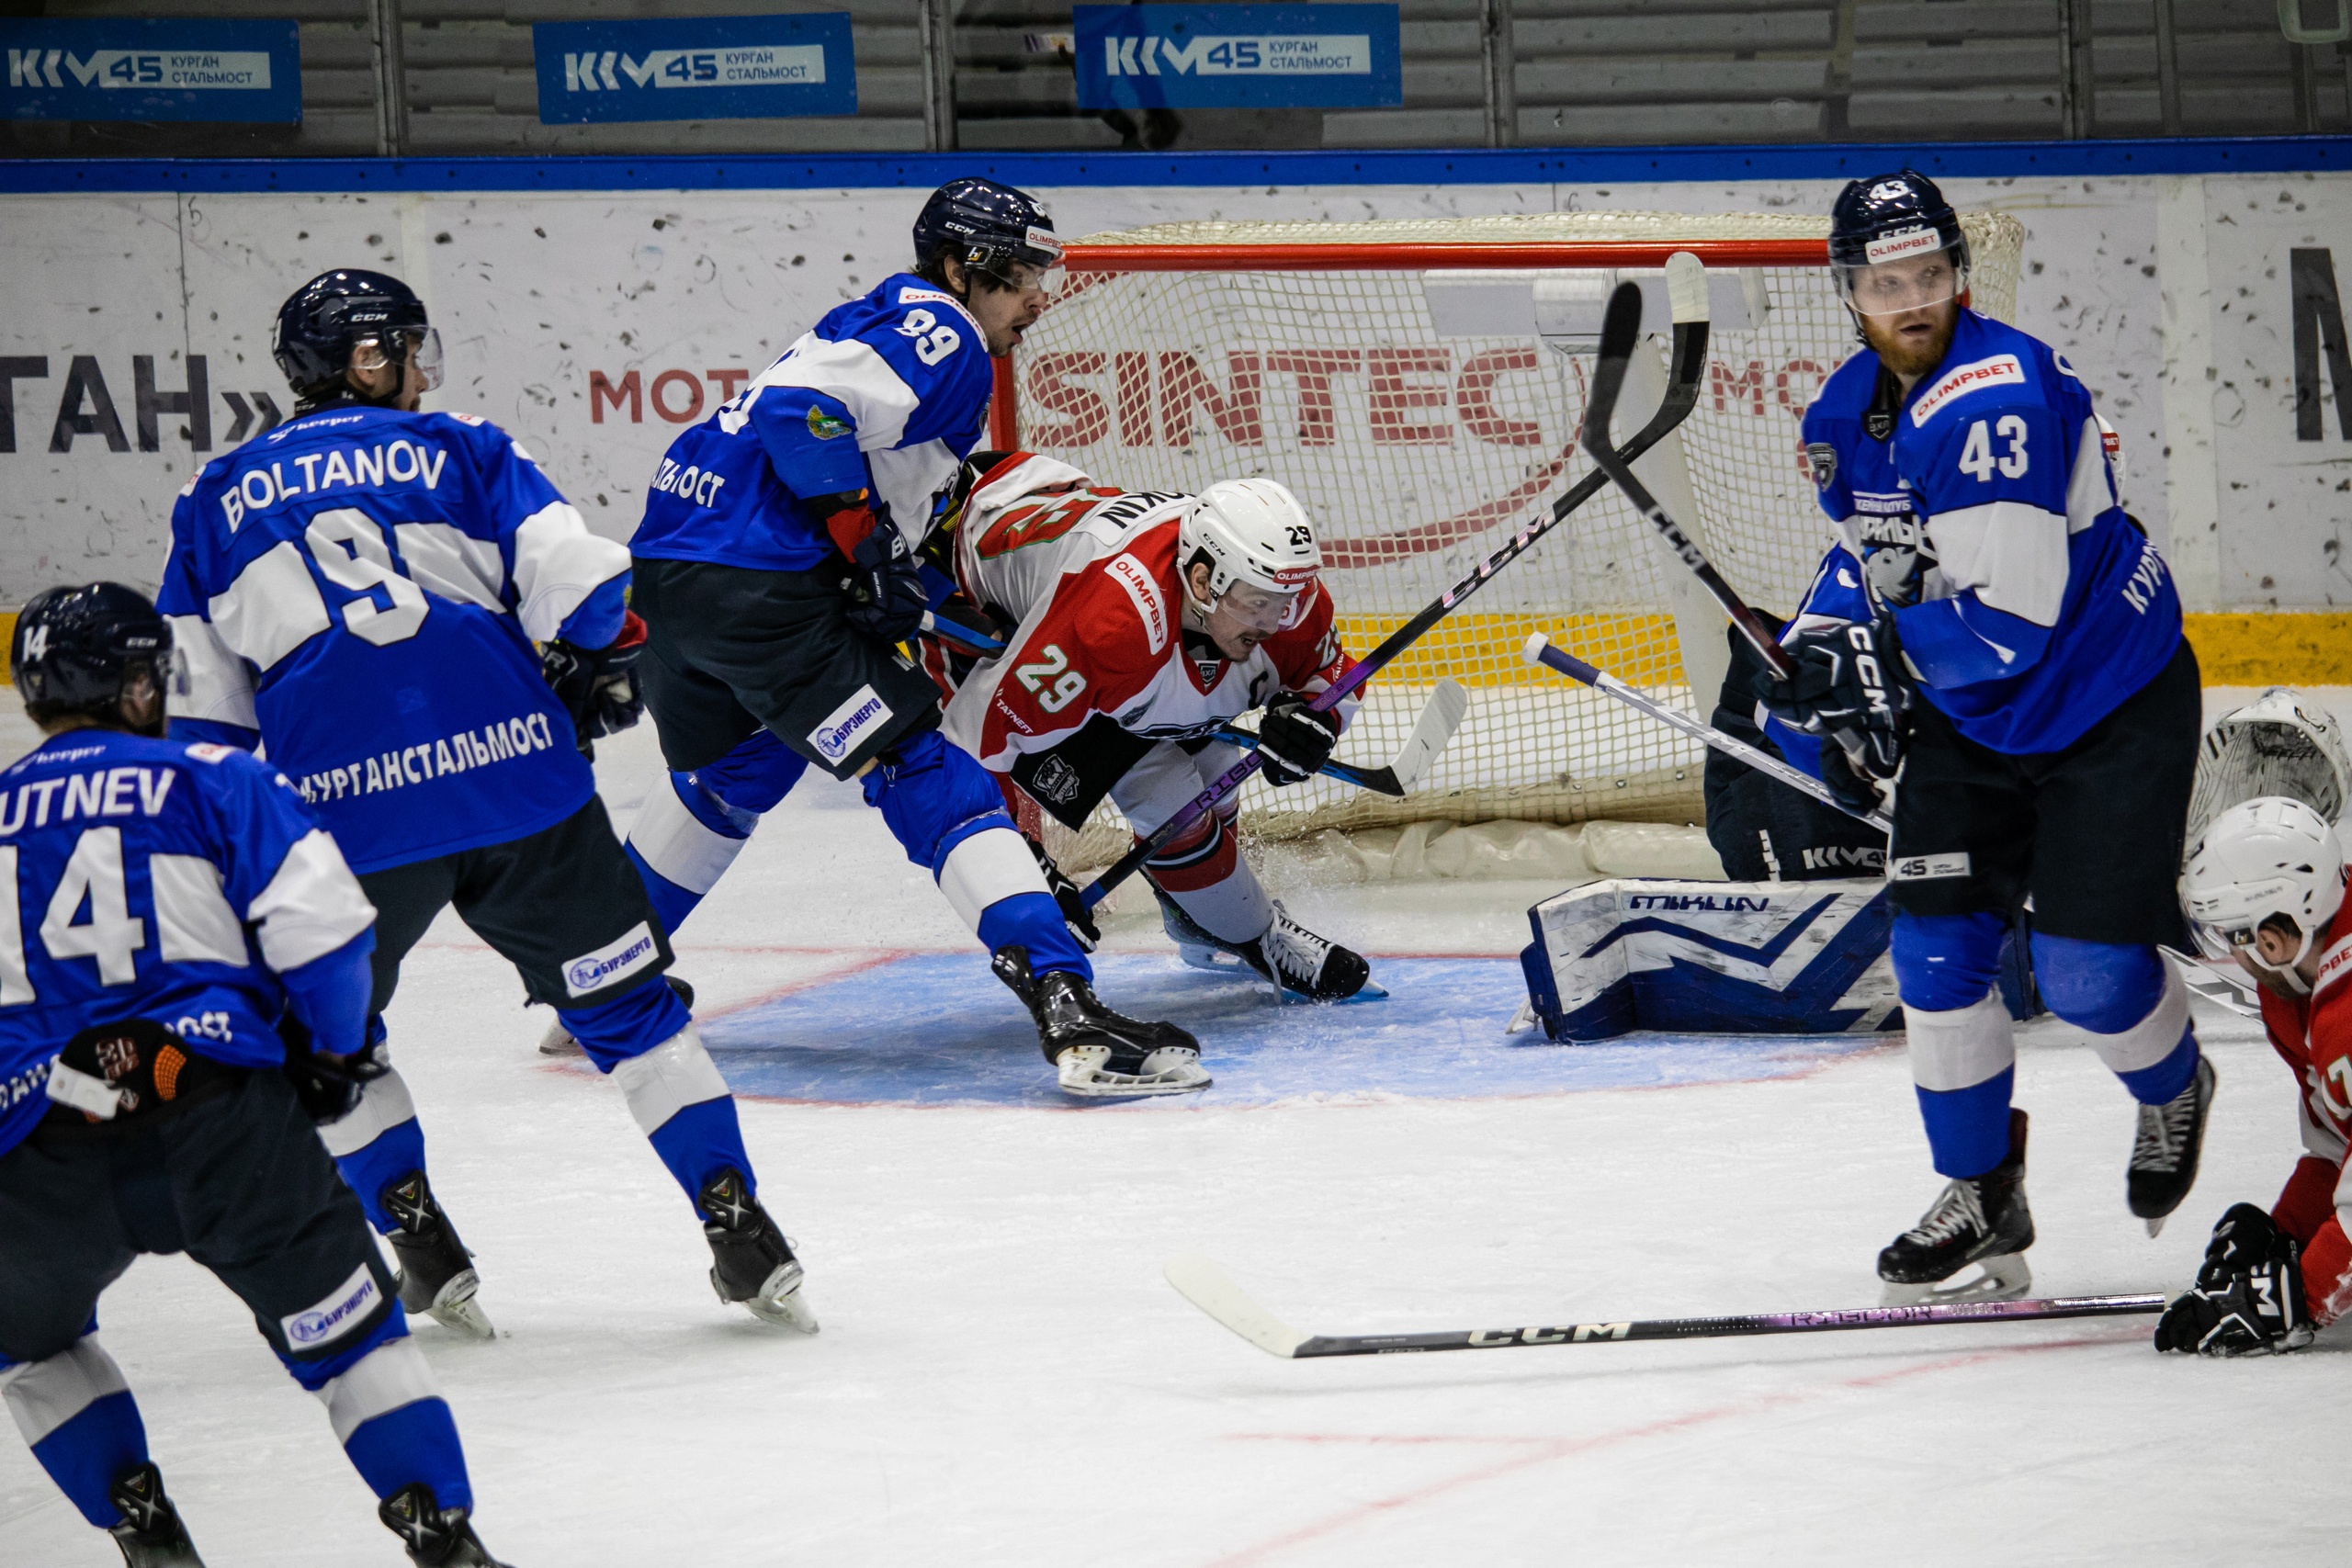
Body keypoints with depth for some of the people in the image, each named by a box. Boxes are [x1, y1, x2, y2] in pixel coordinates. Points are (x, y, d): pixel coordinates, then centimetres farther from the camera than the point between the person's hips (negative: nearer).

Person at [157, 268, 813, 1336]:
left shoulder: (218, 499, 17)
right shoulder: (458, 451, 12)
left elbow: (197, 700, 17)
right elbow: (583, 587, 2)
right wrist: (595, 680, 23)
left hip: (341, 805, 0)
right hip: (515, 769, 0)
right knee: (625, 1001, 12)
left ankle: (421, 1248, 16)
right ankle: (742, 1235, 8)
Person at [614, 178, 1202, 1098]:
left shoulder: (885, 320, 25)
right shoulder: (937, 333, -7)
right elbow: (805, 410, -22)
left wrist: (902, 579, 20)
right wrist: (865, 539, -15)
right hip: (763, 592, -10)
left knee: (730, 777, 34)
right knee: (927, 778, -13)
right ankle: (1069, 1014, -23)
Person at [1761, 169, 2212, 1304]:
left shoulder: (1998, 394, -30)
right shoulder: (1845, 414, -1)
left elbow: (2012, 613, -32)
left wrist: (1876, 656, -21)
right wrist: (1821, 647, -4)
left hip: (2110, 700, -7)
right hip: (1969, 716, 7)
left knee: (2087, 970, -8)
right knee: (1937, 948, -3)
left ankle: (2173, 1092, 28)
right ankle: (1981, 1200, 14)